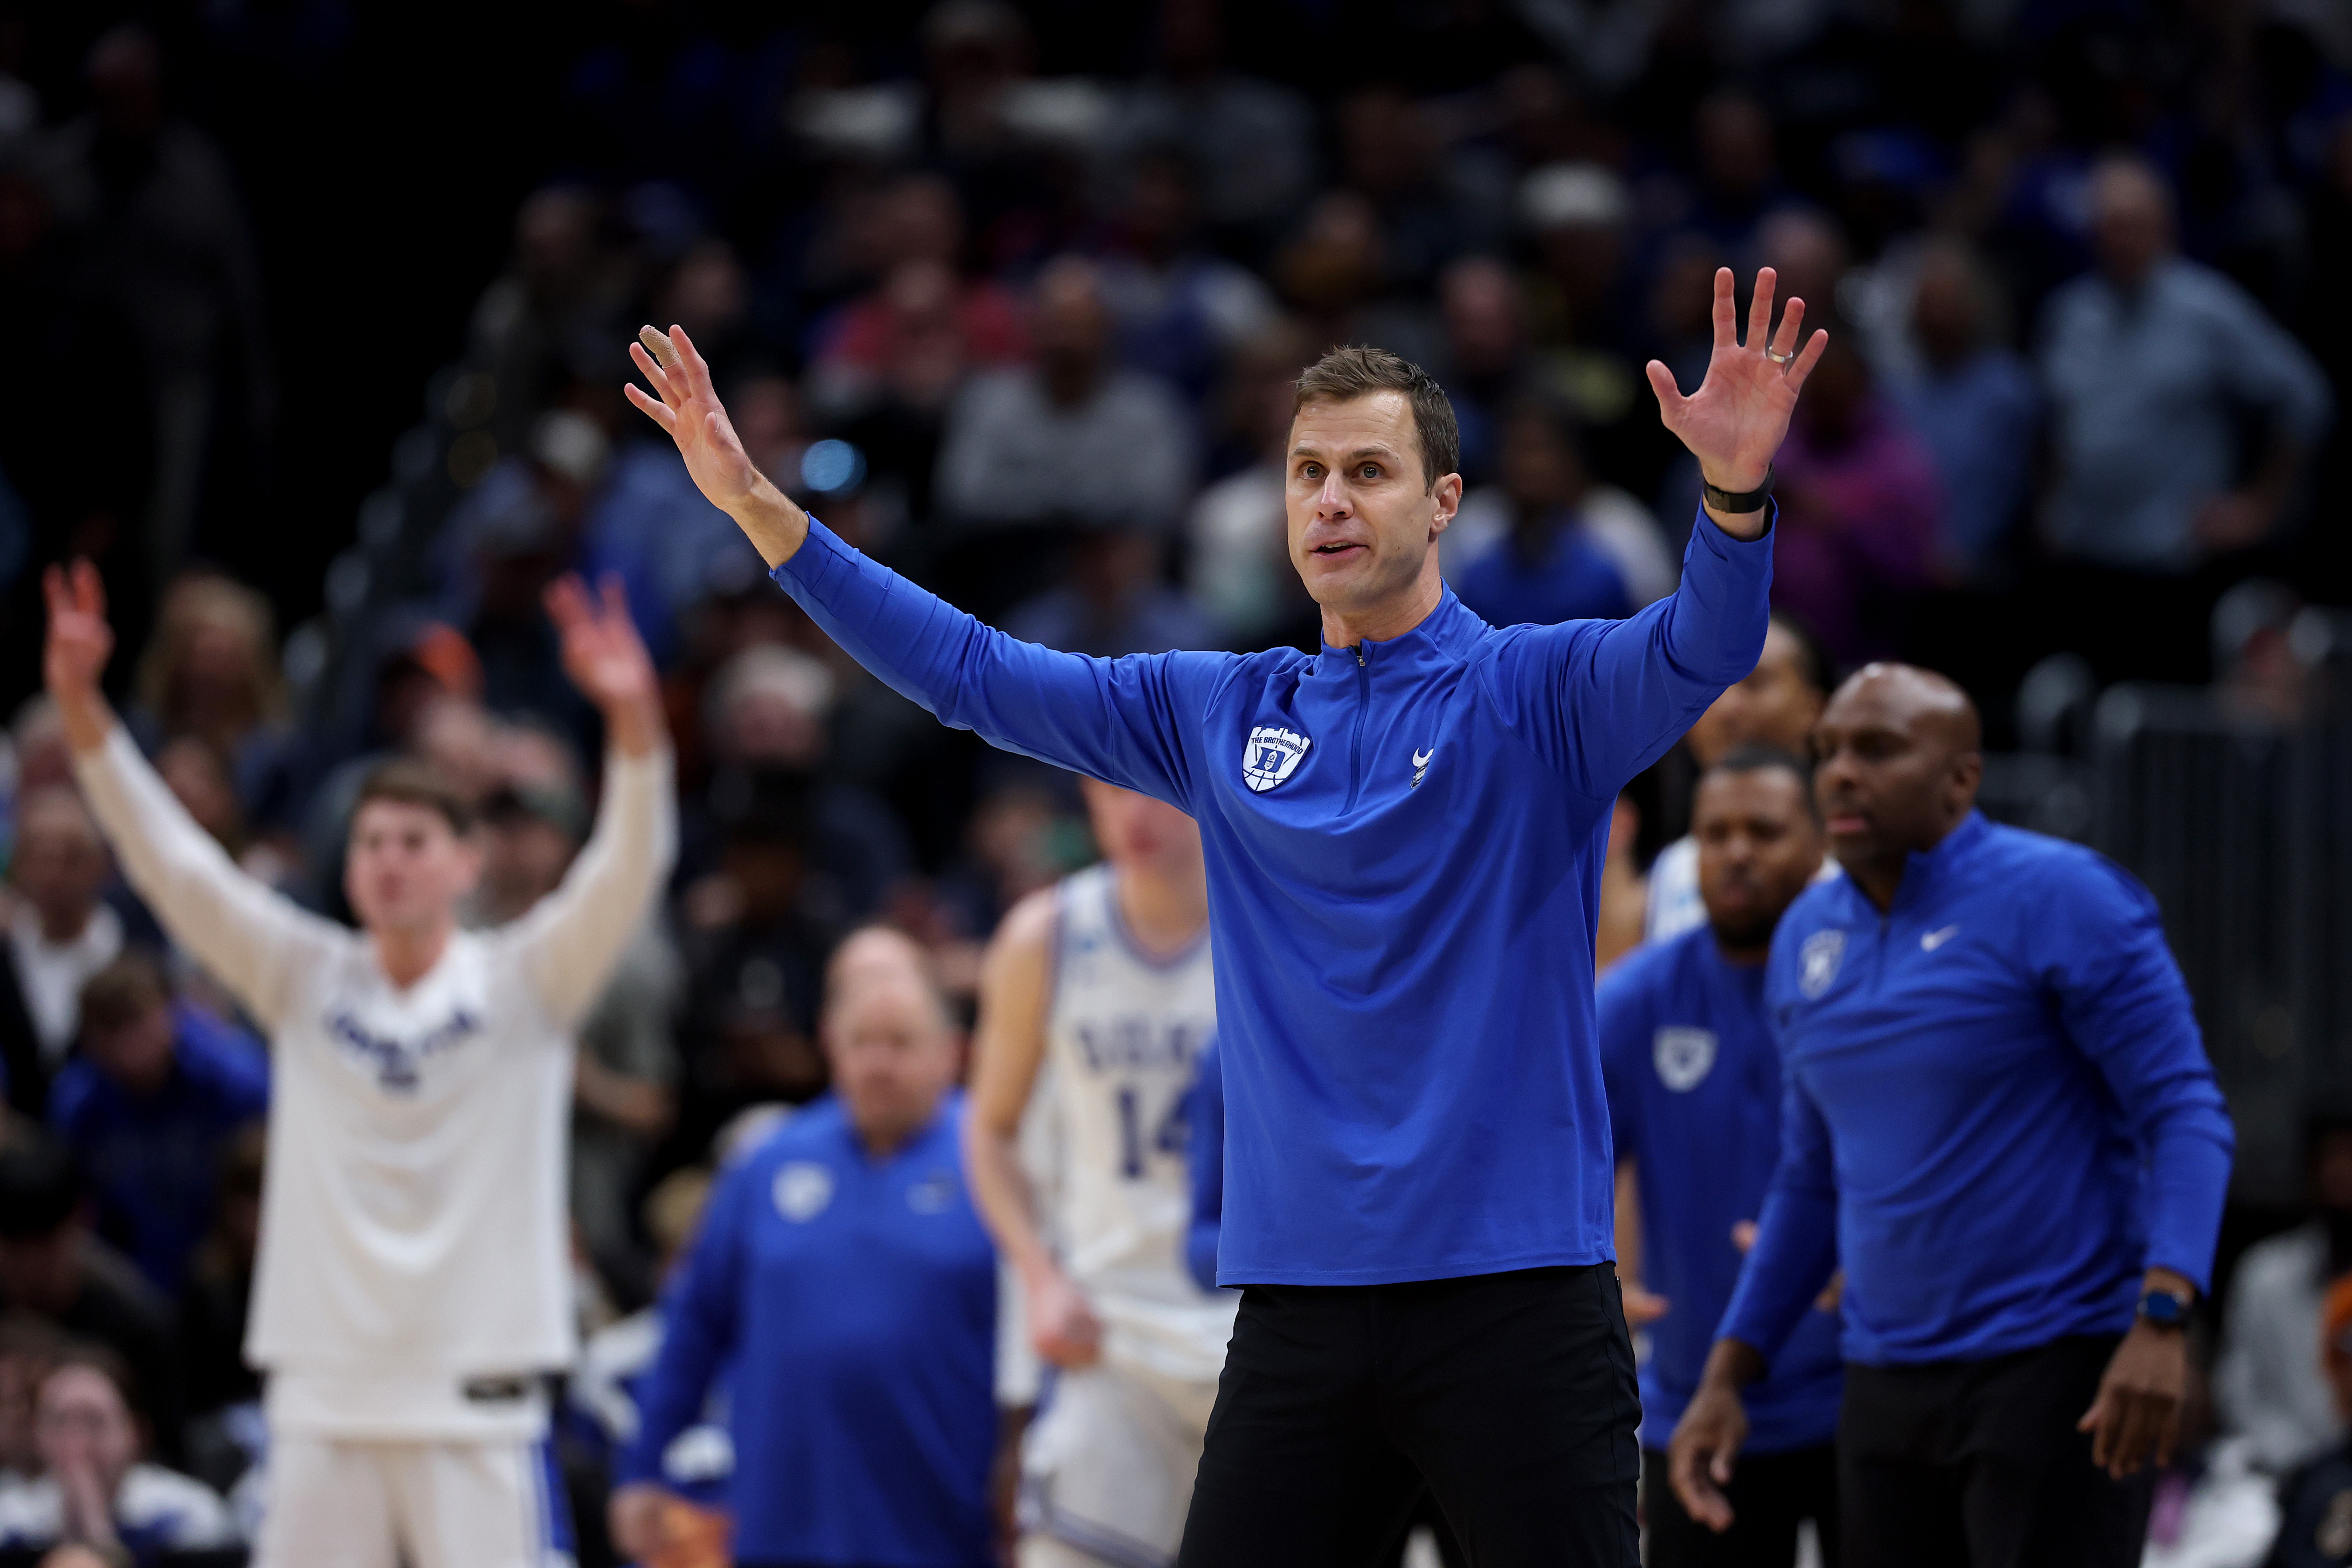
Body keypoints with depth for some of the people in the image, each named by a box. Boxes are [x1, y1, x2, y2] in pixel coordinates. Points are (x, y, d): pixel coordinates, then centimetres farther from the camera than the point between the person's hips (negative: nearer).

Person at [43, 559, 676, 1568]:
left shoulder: (523, 986, 1)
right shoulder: (307, 983, 7)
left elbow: (625, 875, -14)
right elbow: (174, 867, 0)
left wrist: (633, 721, -32)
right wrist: (81, 707, -13)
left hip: (473, 1398, -2)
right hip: (324, 1393, 2)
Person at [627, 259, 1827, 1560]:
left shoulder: (1535, 694, -1)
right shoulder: (1219, 714, 13)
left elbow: (1701, 647, -19)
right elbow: (970, 673, 15)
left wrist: (1734, 489, -40)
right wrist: (759, 506, 9)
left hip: (1514, 1295, -4)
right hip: (1296, 1302, 4)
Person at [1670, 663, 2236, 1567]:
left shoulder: (2060, 900, -9)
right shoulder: (1808, 936, 11)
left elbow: (2186, 1113, -12)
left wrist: (2161, 1321, -26)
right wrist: (1725, 1378, 15)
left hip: (2060, 1370, -7)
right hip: (1890, 1383, 7)